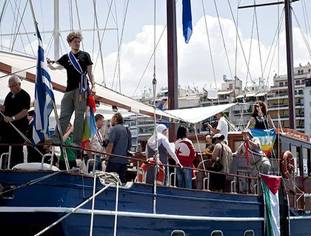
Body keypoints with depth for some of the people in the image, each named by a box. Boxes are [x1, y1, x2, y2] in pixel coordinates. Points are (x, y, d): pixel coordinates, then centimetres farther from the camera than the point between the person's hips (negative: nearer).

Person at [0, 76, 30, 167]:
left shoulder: (25, 96, -8)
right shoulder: (10, 95, 16)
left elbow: (25, 111, -18)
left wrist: (12, 118, -29)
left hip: (19, 128, -8)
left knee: (17, 151, -6)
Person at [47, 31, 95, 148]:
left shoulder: (85, 55, 10)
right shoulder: (66, 57, 16)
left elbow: (90, 72, 8)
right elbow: (55, 66, 8)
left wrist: (93, 85, -2)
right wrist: (49, 63, -14)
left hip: (81, 88, -3)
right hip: (69, 89, 3)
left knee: (79, 116, -5)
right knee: (63, 116, 0)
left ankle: (77, 141, -6)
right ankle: (57, 139, -1)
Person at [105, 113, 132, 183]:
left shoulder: (114, 129, -5)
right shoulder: (127, 130, 15)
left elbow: (110, 144, -14)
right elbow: (129, 146, 19)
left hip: (114, 160, -7)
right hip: (124, 160, 7)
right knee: (122, 180, 8)